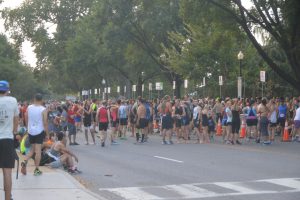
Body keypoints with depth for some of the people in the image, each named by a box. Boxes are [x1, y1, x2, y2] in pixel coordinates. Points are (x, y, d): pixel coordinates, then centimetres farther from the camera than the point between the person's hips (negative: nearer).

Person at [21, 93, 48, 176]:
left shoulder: (29, 108, 1)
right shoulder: (43, 110, -11)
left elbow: (26, 119, 9)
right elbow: (45, 123, -12)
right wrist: (47, 134, -3)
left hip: (30, 131, 4)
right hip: (40, 131, -4)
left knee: (32, 149, 19)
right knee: (38, 150, 0)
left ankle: (25, 161, -3)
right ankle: (37, 170, 3)